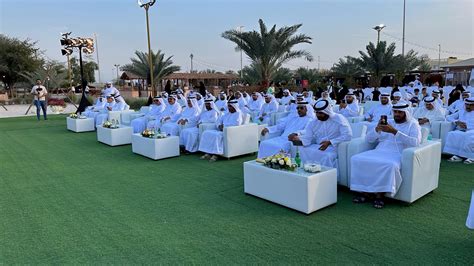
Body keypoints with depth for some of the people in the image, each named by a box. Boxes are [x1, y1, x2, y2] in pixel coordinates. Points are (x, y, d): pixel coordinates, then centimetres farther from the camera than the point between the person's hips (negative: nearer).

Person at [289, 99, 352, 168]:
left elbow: (348, 135, -13)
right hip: (318, 147, 4)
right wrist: (298, 139, -24)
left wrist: (330, 142, -21)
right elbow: (307, 138, -1)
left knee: (327, 156, -37)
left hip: (334, 147, -4)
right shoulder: (313, 123, 9)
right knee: (302, 150, -23)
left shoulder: (339, 119, -3)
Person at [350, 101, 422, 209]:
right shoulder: (388, 123, 24)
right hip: (379, 151, 5)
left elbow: (415, 142, -11)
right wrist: (377, 129, -4)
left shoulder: (413, 124, 11)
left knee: (390, 165, -39)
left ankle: (379, 194, -24)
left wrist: (394, 131, -18)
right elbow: (368, 139, 17)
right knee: (356, 159, -20)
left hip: (397, 154, -4)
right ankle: (364, 191, -14)